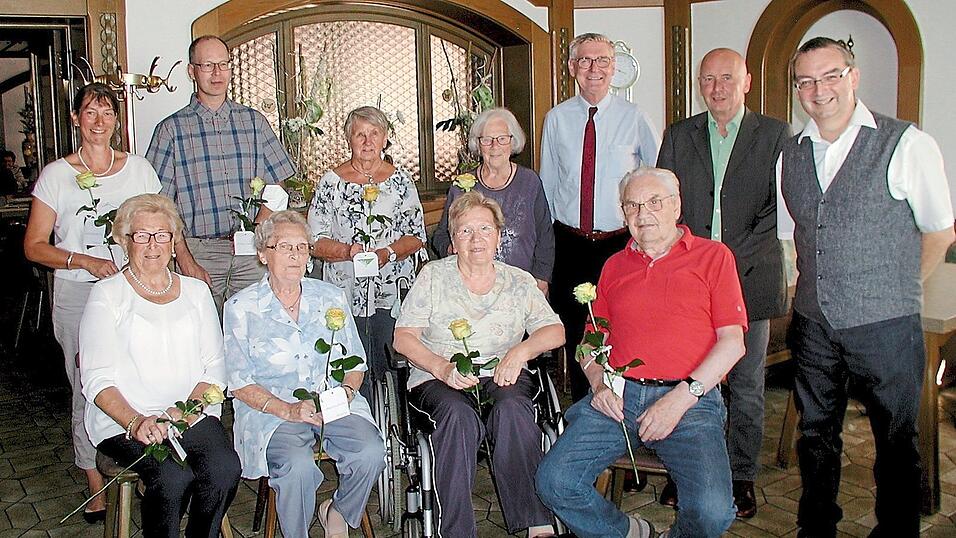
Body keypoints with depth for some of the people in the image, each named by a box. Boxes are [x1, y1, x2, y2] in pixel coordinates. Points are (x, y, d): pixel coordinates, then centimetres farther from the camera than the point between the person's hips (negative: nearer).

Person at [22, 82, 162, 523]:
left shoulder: (139, 168, 9)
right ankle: (96, 486, 16)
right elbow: (34, 246, 3)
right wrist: (85, 261, -12)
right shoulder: (56, 175, 3)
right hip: (77, 296, -1)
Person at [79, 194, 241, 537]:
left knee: (225, 468, -27)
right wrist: (136, 422, -20)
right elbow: (96, 379, -3)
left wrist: (184, 412, -9)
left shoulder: (196, 291, 16)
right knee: (173, 476, -30)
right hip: (123, 421, -3)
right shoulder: (107, 295, 5)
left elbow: (215, 368, 9)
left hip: (193, 415, 3)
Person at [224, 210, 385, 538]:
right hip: (272, 410, -3)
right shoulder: (241, 308, 3)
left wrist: (346, 391, -8)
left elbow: (355, 362, 14)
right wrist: (288, 410, -15)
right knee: (298, 466, -32)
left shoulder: (331, 297, 12)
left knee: (371, 451, -25)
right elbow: (240, 382, -2)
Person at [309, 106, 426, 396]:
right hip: (347, 295, -1)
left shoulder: (401, 180, 9)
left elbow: (417, 236, 7)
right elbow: (315, 242, 1)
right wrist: (350, 251, -16)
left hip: (393, 295, 1)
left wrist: (389, 253, -11)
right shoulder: (331, 182, 4)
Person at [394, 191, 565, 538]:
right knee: (459, 415, -34)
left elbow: (555, 331, 7)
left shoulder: (519, 282, 13)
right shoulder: (434, 276, 8)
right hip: (438, 378, -1)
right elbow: (403, 337, 2)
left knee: (512, 408, -33)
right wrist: (442, 368, -16)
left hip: (501, 377, 1)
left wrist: (521, 350, -14)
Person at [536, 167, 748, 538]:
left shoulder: (713, 257, 9)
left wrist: (681, 397, -10)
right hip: (618, 397, 3)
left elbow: (733, 341, 1)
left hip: (690, 400, -3)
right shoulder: (615, 267, 21)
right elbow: (592, 341, 21)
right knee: (554, 481, -17)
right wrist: (599, 385, 0)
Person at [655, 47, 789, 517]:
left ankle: (742, 476, 22)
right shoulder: (678, 135, 10)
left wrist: (733, 258, -12)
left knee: (746, 386, 7)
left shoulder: (775, 134, 3)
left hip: (750, 279, -1)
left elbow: (780, 209, -3)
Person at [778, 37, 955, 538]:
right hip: (812, 324, 4)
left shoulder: (907, 145, -9)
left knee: (896, 442, 11)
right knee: (815, 435, 17)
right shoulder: (789, 155, 5)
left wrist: (895, 293, 5)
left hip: (885, 327, -4)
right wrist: (809, 291, 10)